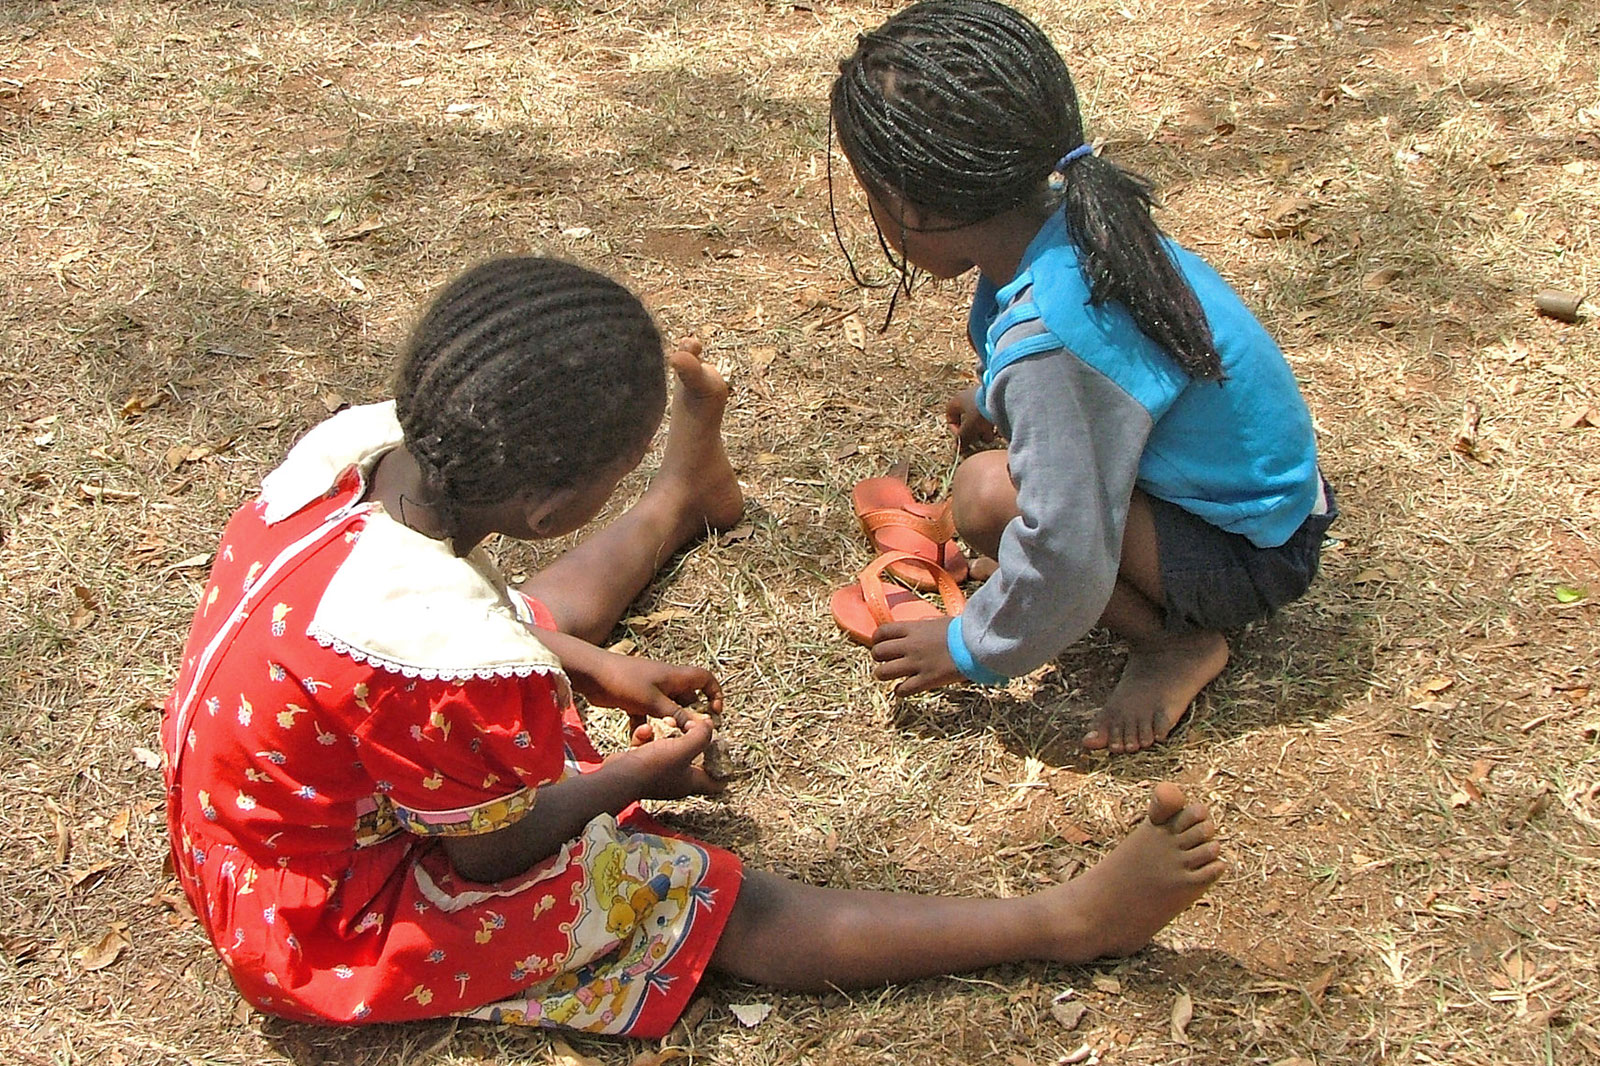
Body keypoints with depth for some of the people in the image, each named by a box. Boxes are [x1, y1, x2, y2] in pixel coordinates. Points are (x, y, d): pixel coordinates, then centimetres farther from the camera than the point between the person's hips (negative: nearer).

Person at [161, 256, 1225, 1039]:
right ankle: (1063, 921, -4)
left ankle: (683, 498, 56)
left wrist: (596, 669, 5)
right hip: (340, 922, -8)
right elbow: (490, 850, -21)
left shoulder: (359, 439, -18)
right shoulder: (451, 658, -41)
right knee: (727, 904, -9)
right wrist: (639, 775, -5)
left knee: (554, 611, 28)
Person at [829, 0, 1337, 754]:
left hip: (1252, 555, -9)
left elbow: (1066, 558, -29)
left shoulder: (1045, 344, -34)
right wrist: (997, 402, 36)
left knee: (990, 495, -24)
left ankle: (1175, 643, -6)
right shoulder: (1066, 217, -7)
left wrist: (972, 648, -11)